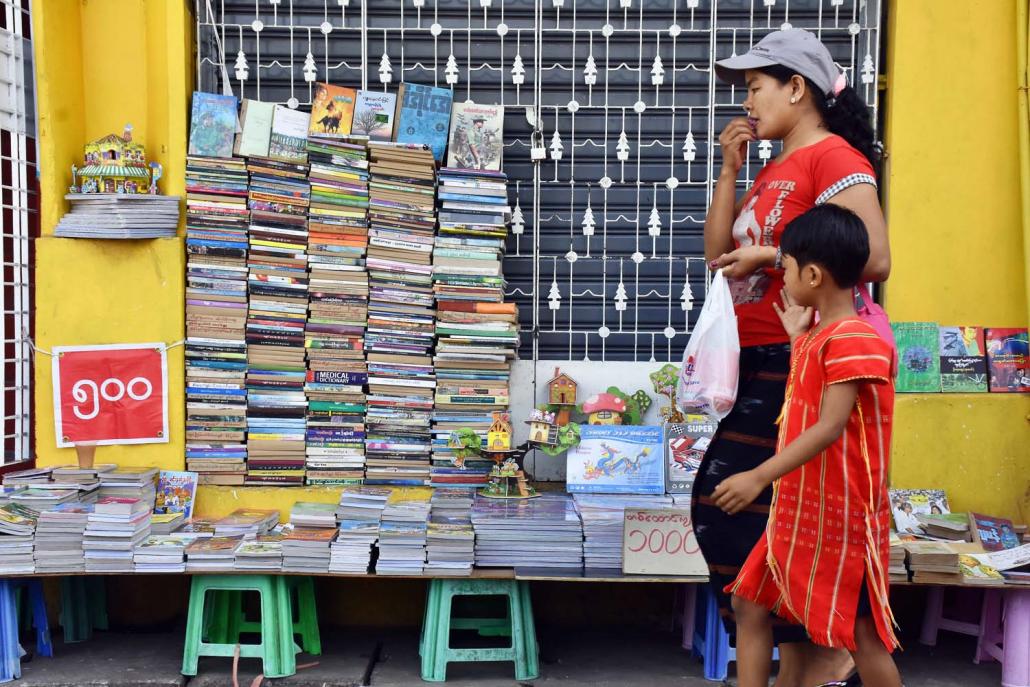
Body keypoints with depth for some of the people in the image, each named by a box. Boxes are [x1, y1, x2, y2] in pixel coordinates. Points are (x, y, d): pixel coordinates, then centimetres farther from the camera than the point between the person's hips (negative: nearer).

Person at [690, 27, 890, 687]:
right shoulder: (774, 170, 19)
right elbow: (718, 254, 16)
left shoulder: (833, 156, -9)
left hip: (795, 360, -9)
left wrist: (767, 256, -17)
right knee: (758, 510, 10)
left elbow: (874, 260, -20)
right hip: (760, 360, 9)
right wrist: (729, 168, 9)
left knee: (729, 502, -10)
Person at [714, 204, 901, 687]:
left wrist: (759, 476, -31)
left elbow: (830, 426, -26)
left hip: (841, 514, -10)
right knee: (749, 602, 11)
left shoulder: (854, 339, -18)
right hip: (799, 510, 10)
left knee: (861, 631, -1)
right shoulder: (818, 338, 11)